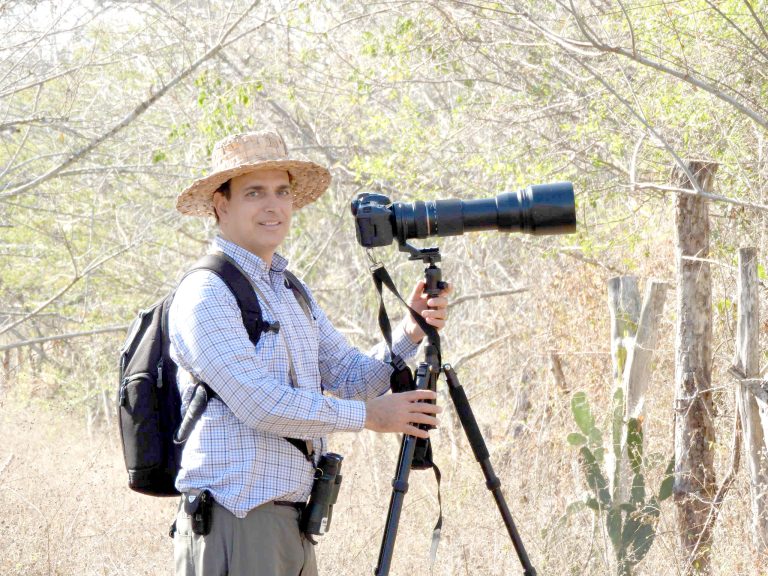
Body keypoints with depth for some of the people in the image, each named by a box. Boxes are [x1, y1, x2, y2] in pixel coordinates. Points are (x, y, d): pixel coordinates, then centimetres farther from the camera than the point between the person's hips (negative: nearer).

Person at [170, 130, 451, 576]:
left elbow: (351, 376, 15)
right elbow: (260, 403, -18)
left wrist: (410, 334, -3)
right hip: (233, 524, -8)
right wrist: (369, 415, -12)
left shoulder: (294, 294, 19)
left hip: (294, 523, 8)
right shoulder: (206, 293, -10)